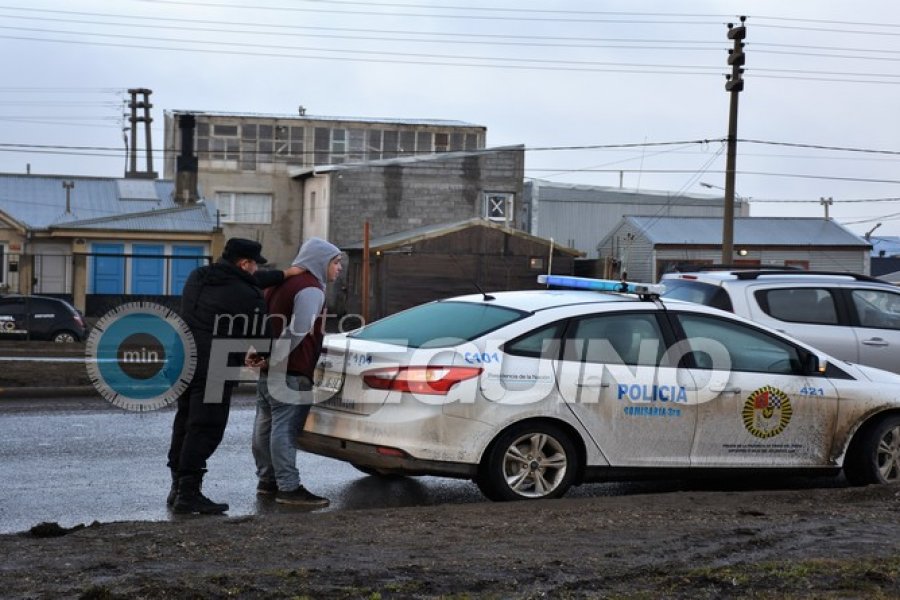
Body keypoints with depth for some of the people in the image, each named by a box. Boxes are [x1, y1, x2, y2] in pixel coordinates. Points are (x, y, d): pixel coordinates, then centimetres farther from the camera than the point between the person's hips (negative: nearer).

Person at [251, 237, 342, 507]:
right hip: (291, 373, -10)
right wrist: (272, 358, -17)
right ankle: (289, 488, -11)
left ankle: (268, 480, 22)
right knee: (285, 429, -10)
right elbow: (298, 332, -23)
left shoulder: (282, 283, 20)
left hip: (269, 373, 10)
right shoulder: (311, 289, -12)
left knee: (266, 425, 14)